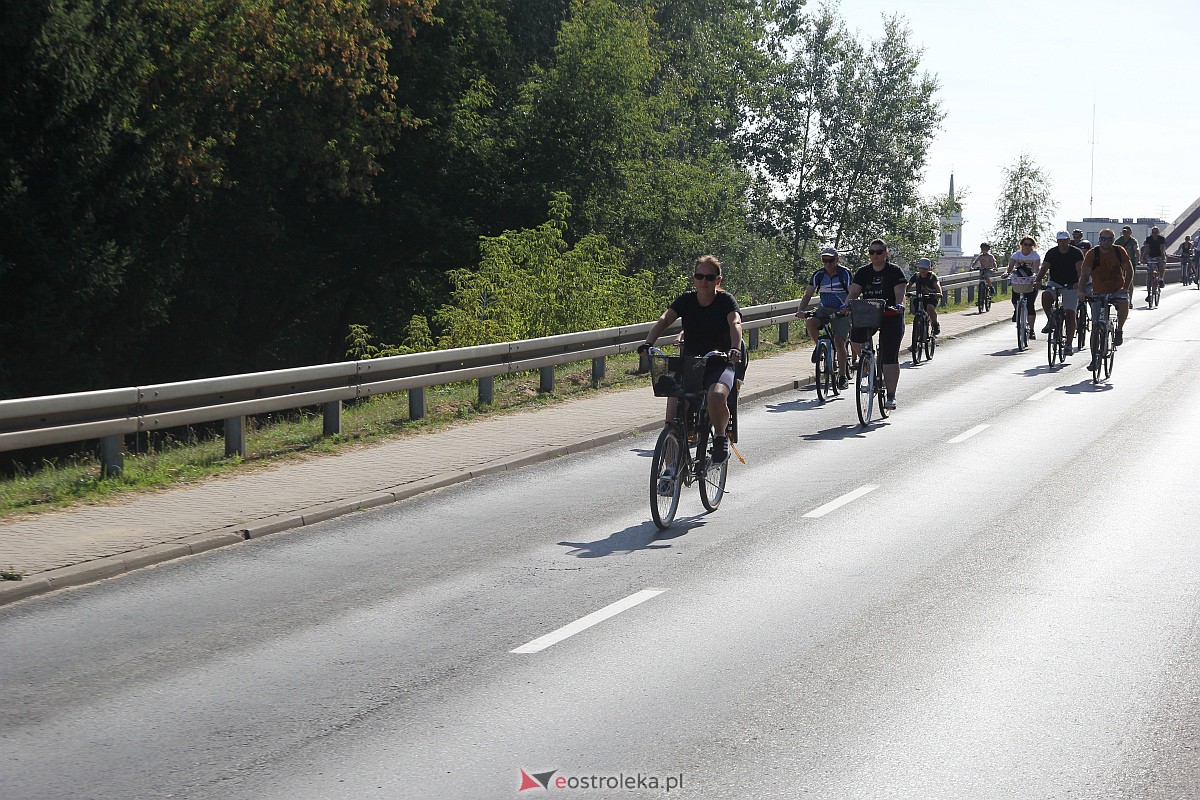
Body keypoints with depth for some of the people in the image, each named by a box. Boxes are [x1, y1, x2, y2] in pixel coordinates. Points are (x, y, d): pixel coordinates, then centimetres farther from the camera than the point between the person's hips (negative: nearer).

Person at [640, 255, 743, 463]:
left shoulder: (725, 300, -5)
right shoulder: (687, 299, 3)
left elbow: (735, 323, -23)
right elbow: (664, 320, -11)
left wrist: (735, 348, -44)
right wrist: (648, 344, -31)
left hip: (720, 363, -3)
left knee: (717, 395, -35)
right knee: (674, 405, -20)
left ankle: (720, 437, -7)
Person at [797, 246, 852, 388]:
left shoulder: (845, 274, -8)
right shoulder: (818, 275, 0)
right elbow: (808, 295, 1)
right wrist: (801, 310, -16)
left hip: (841, 312, -3)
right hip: (823, 309, 3)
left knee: (839, 342, -13)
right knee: (809, 323, -28)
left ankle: (843, 375, 0)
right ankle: (819, 346, 1)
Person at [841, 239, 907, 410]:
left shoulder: (895, 272, -2)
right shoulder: (863, 272, 8)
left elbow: (899, 293, -13)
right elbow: (853, 292, -1)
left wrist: (898, 305, -33)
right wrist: (847, 305, -20)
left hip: (891, 318, -3)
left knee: (889, 358, -4)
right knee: (855, 337, -27)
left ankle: (891, 396, 3)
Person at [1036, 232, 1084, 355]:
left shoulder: (1076, 252, -9)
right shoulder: (1051, 252, -2)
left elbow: (1080, 269, -22)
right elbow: (1044, 268, -11)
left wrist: (1079, 282, -41)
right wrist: (1038, 281, -30)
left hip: (1071, 285, -2)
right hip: (1054, 283, 2)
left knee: (1070, 313, -9)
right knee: (1046, 296, -31)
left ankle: (1069, 344, -5)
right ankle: (1050, 321, -8)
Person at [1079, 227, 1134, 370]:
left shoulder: (1119, 251, -6)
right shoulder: (1092, 254, -11)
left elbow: (1129, 270, -3)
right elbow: (1085, 274, -16)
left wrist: (1125, 288, -17)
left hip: (1117, 291, 0)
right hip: (1098, 293, 0)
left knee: (1124, 304, -35)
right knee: (1095, 327, -3)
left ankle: (1119, 329, -8)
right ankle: (1094, 359, 6)